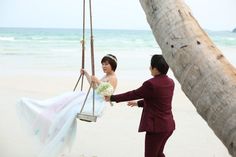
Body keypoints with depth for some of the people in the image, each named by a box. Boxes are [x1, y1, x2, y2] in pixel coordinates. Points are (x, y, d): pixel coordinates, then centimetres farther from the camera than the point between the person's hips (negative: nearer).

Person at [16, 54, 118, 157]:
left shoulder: (113, 78, -6)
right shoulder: (105, 76, 21)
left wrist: (98, 81, -28)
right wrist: (86, 74, 30)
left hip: (96, 103, -9)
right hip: (89, 98, 9)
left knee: (71, 112, -26)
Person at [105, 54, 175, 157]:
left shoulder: (151, 84, -19)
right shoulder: (170, 82, 6)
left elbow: (133, 94, -11)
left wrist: (112, 98, -1)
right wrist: (138, 103, 27)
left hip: (157, 126, -8)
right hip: (168, 125, 8)